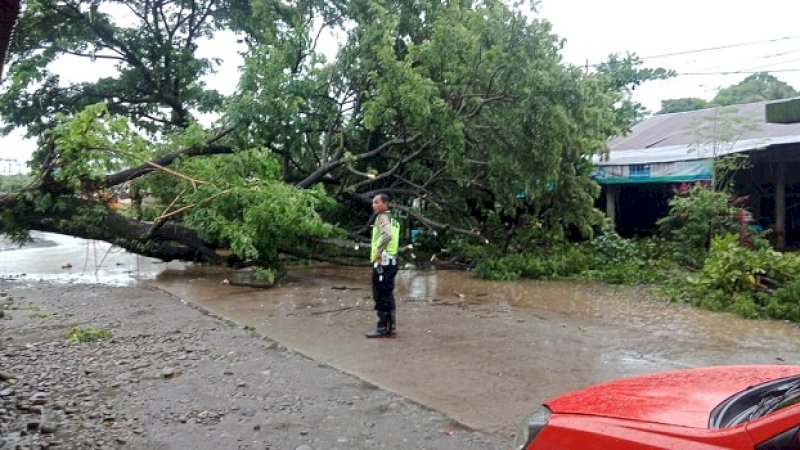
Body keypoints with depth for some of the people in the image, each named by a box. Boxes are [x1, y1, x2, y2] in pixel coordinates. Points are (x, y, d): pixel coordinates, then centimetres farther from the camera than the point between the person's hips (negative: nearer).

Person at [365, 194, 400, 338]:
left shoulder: (383, 217, -11)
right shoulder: (392, 219, 18)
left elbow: (387, 235, -30)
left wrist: (378, 252, -23)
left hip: (382, 261, -10)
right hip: (391, 261, 10)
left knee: (381, 296, -3)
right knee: (388, 296, 14)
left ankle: (382, 328, 2)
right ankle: (391, 328, 18)